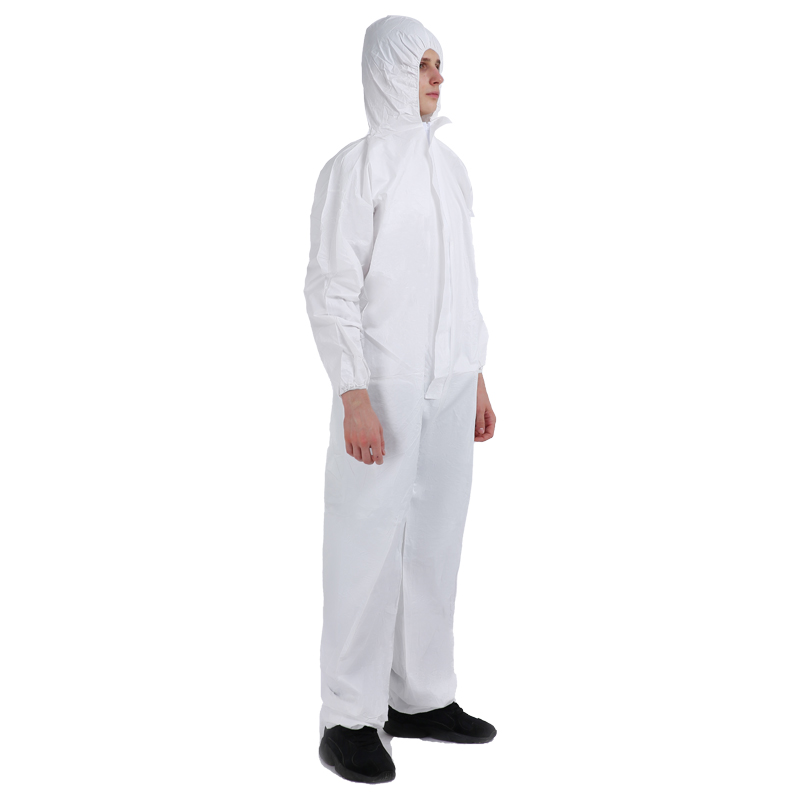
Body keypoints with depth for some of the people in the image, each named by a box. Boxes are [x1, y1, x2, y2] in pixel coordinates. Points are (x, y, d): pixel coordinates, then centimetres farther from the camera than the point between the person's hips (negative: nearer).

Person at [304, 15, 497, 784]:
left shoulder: (448, 166, 13)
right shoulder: (355, 168, -9)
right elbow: (330, 289, -13)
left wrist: (477, 379, 17)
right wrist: (353, 398, -19)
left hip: (449, 389, 7)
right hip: (383, 389, -7)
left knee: (435, 541, 10)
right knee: (369, 546, -4)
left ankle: (420, 697, 22)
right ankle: (349, 720, 5)